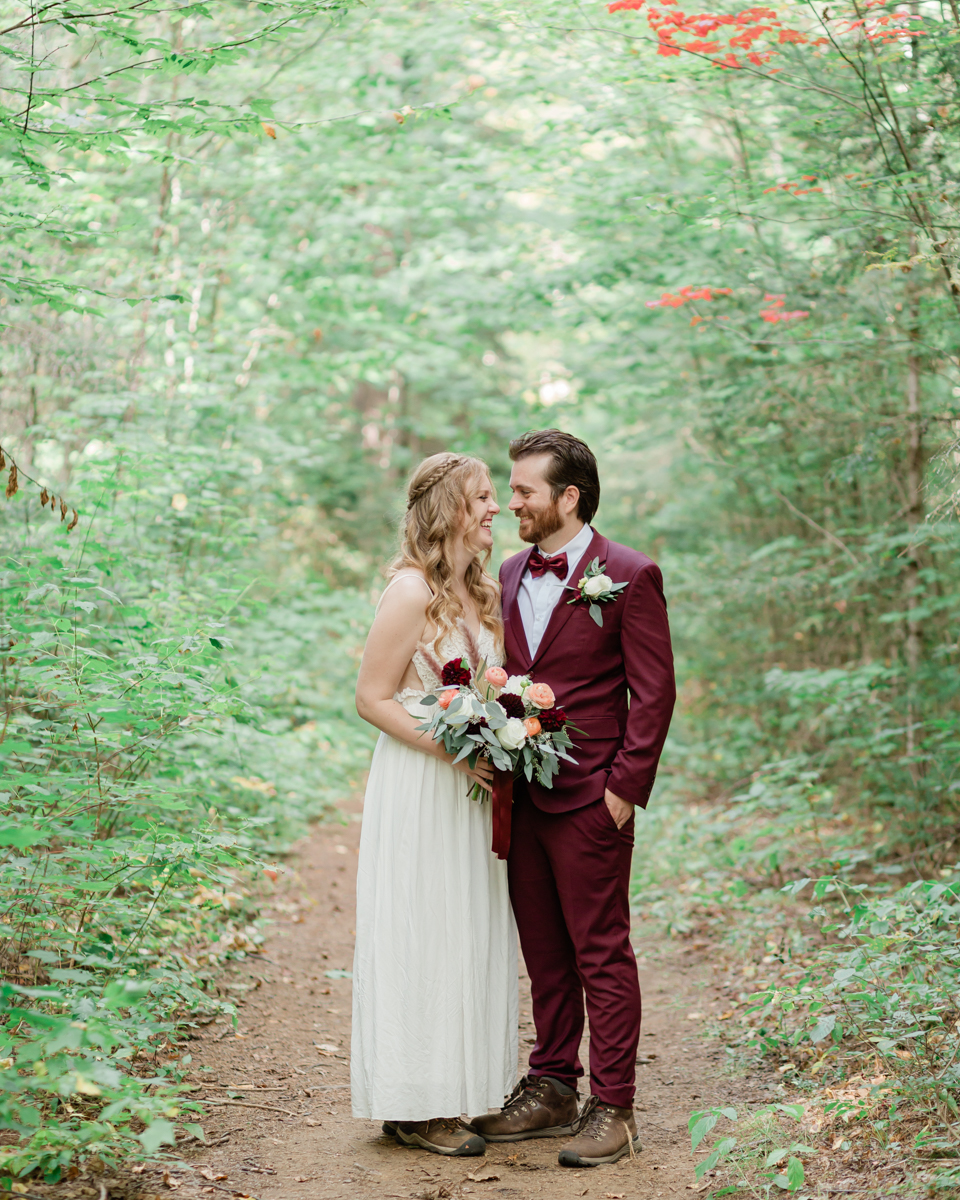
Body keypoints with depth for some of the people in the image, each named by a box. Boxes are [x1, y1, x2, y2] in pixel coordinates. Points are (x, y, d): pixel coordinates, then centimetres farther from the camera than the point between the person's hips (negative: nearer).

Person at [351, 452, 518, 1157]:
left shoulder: (485, 591, 10)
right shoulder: (412, 592, -14)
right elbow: (372, 698, -13)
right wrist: (453, 751, -19)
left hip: (473, 787, 8)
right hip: (419, 787, -8)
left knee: (470, 936, 11)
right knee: (421, 936, -1)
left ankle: (446, 1092, 22)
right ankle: (413, 1107, 9)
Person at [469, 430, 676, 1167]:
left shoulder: (628, 576, -8)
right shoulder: (511, 575, 12)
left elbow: (655, 692, -9)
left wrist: (624, 787, -13)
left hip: (589, 800, -6)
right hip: (519, 796, 7)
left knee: (601, 954, 1)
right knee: (544, 953, 14)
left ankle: (613, 1109, 10)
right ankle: (552, 1091, 25)